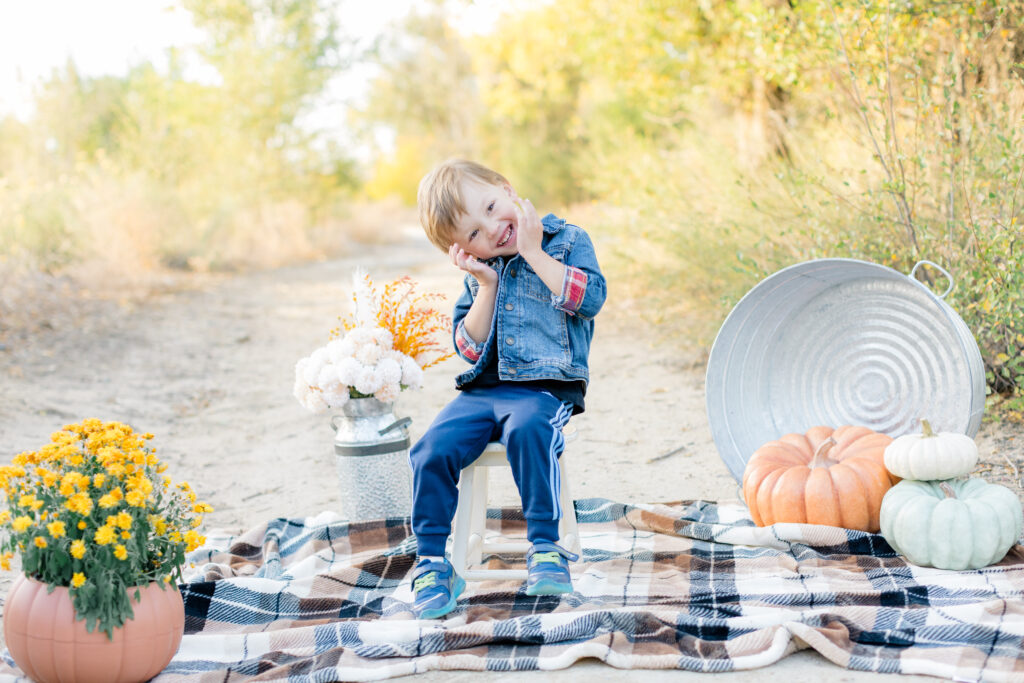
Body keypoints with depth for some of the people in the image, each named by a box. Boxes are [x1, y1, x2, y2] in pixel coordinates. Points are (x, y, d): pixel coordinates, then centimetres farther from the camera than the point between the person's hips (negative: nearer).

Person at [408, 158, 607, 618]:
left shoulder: (567, 242, 4)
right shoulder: (479, 272, 15)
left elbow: (590, 299, -15)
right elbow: (469, 348, 9)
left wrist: (533, 252, -10)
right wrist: (486, 285, -3)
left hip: (545, 387, -4)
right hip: (484, 389, 5)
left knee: (527, 430, -38)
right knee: (431, 450, -19)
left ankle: (545, 547, -26)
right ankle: (432, 563, -5)